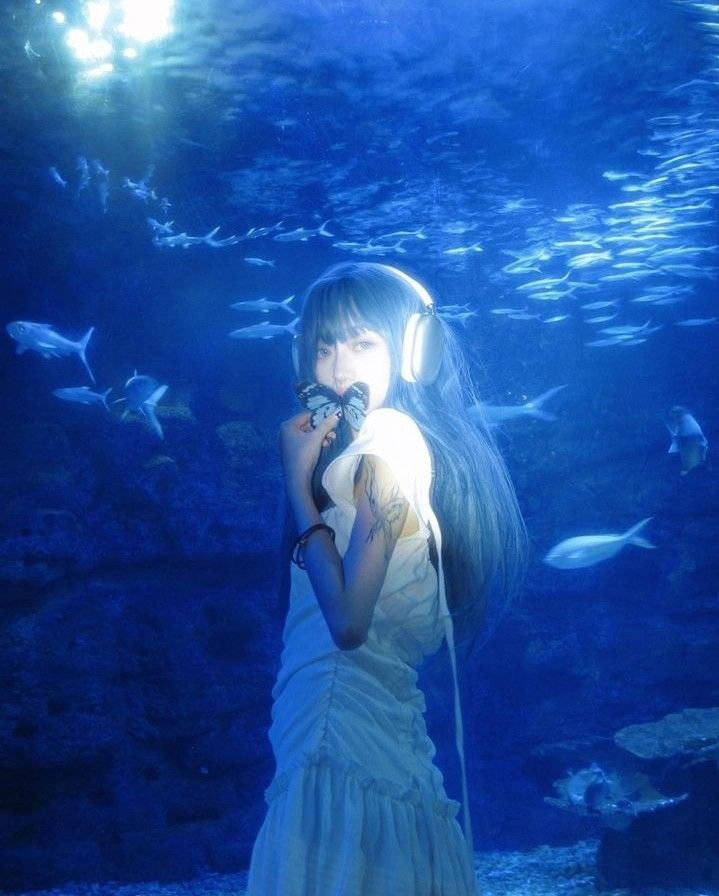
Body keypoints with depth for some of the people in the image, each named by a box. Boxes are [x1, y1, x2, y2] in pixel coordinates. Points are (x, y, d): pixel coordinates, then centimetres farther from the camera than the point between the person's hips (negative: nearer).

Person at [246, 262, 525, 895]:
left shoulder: (386, 441, -15)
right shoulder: (385, 437, 13)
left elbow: (348, 621, -23)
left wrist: (299, 483, -13)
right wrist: (314, 466, 6)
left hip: (343, 734, -9)